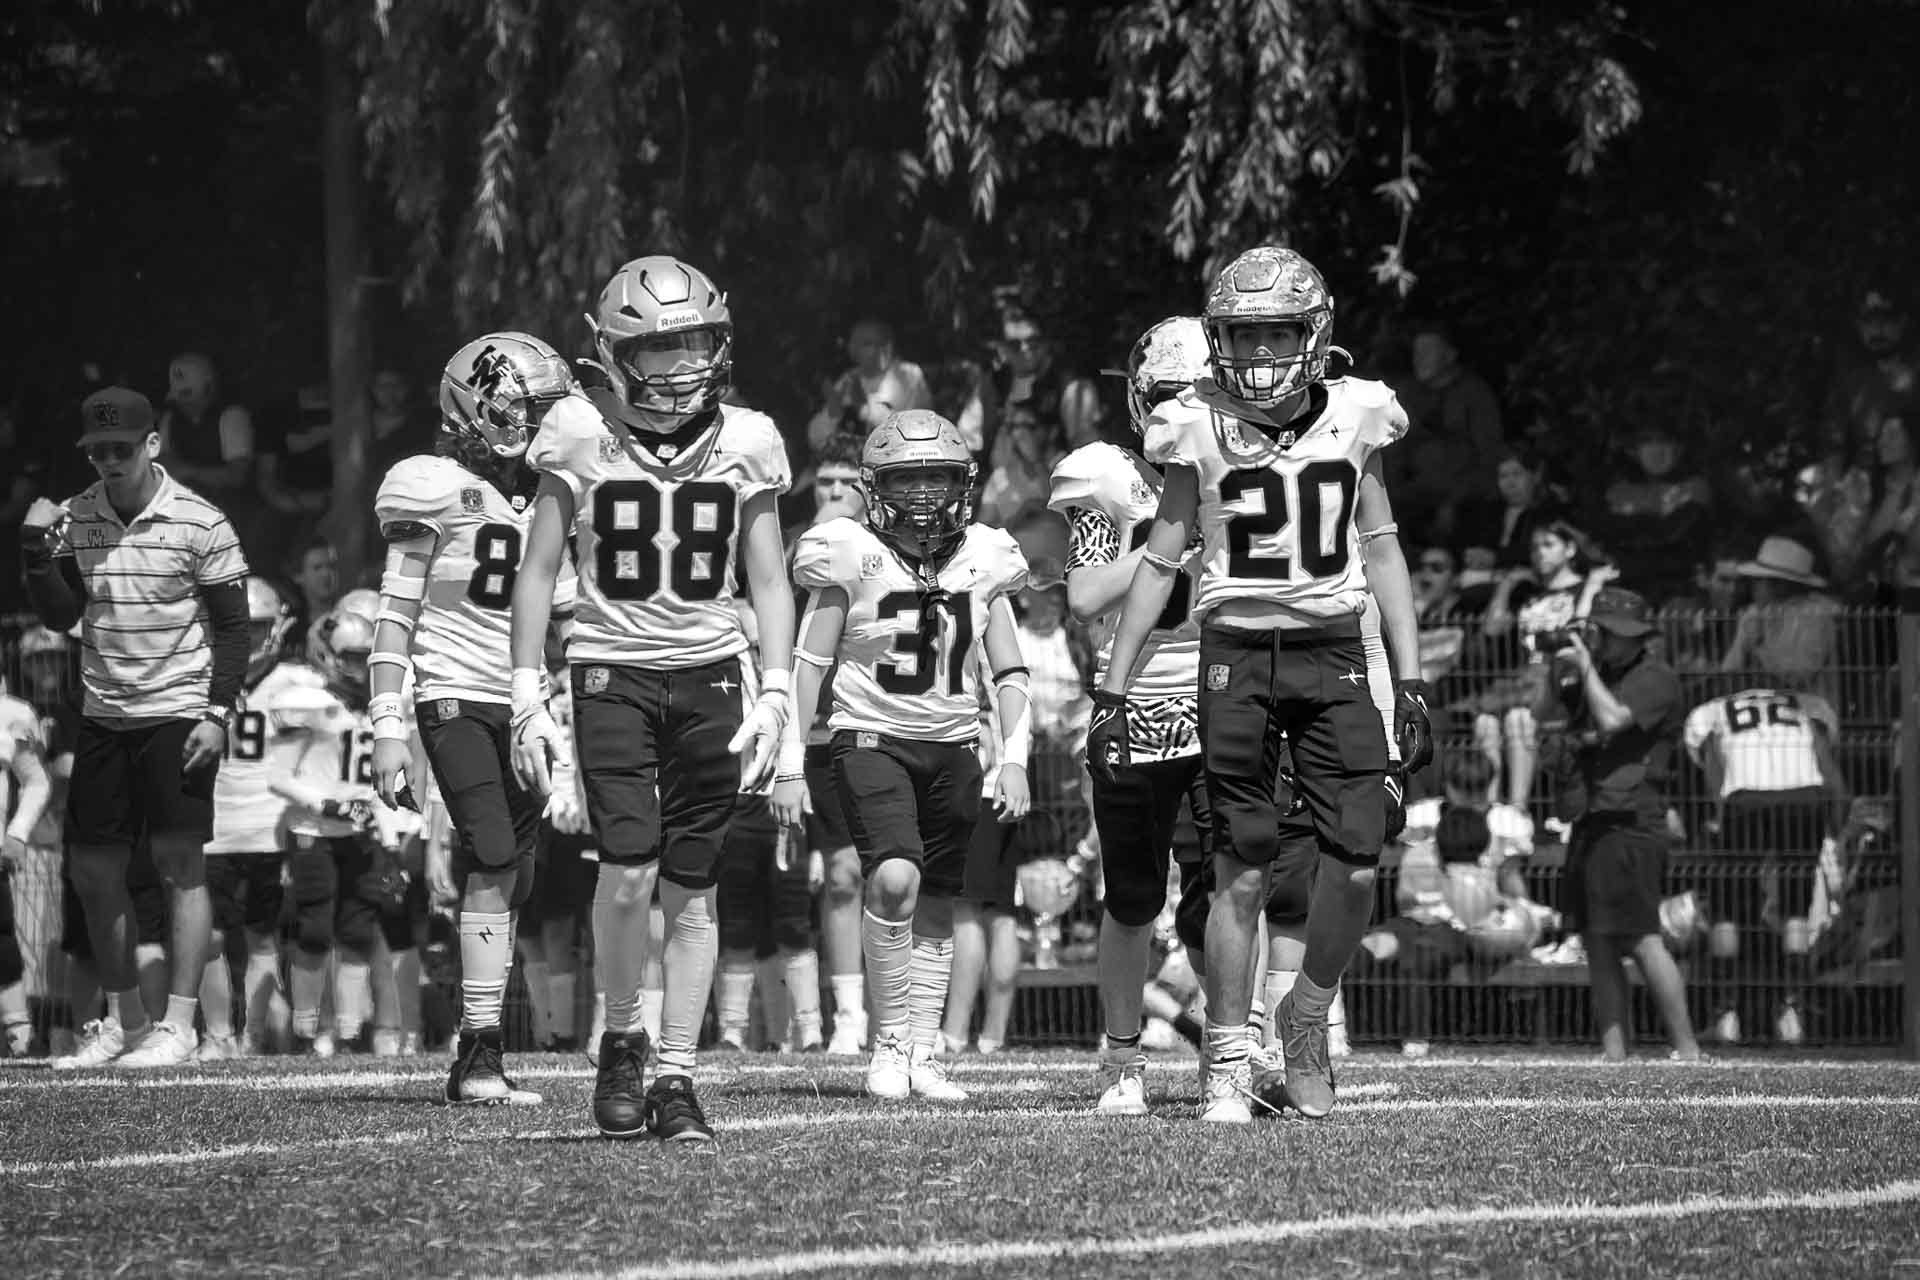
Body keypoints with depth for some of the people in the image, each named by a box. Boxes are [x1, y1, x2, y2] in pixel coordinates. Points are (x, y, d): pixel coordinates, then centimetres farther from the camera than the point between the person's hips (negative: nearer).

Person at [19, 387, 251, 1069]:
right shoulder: (75, 520, 4)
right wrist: (37, 552, -12)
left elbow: (231, 627, -5)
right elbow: (60, 617, 3)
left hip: (178, 714, -5)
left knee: (181, 862, -9)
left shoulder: (198, 524, -9)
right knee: (94, 871, 6)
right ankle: (125, 1019, 18)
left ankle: (178, 1025, -8)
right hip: (104, 716, 5)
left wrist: (218, 713, -11)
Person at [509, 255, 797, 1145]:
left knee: (690, 892, 2)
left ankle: (676, 1075, 9)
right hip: (612, 670, -2)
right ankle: (621, 1042, 7)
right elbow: (538, 572, 4)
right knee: (628, 870, -15)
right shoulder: (581, 435, -3)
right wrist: (527, 697, -1)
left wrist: (774, 696, -3)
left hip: (709, 675, 2)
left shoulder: (745, 442, 1)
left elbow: (768, 581, 8)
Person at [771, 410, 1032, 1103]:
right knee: (894, 880, -22)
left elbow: (1009, 672, 9)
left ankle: (923, 1054, 14)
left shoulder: (982, 560, 3)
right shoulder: (852, 557, -7)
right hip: (871, 738, -4)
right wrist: (790, 764, -6)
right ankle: (889, 1041, -10)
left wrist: (1014, 758, -2)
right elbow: (809, 664, -2)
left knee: (935, 906, 6)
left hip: (952, 744, 4)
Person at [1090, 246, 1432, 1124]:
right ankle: (1226, 1064, 6)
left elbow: (1381, 553, 11)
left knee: (1357, 866, -8)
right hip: (1237, 655, -1)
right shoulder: (1201, 430, -1)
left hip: (1333, 655, 2)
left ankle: (1307, 1018, 16)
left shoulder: (1353, 418, 3)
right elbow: (1160, 564, 6)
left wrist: (1410, 683, 7)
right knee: (1241, 870, -4)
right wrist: (1112, 692, 3)